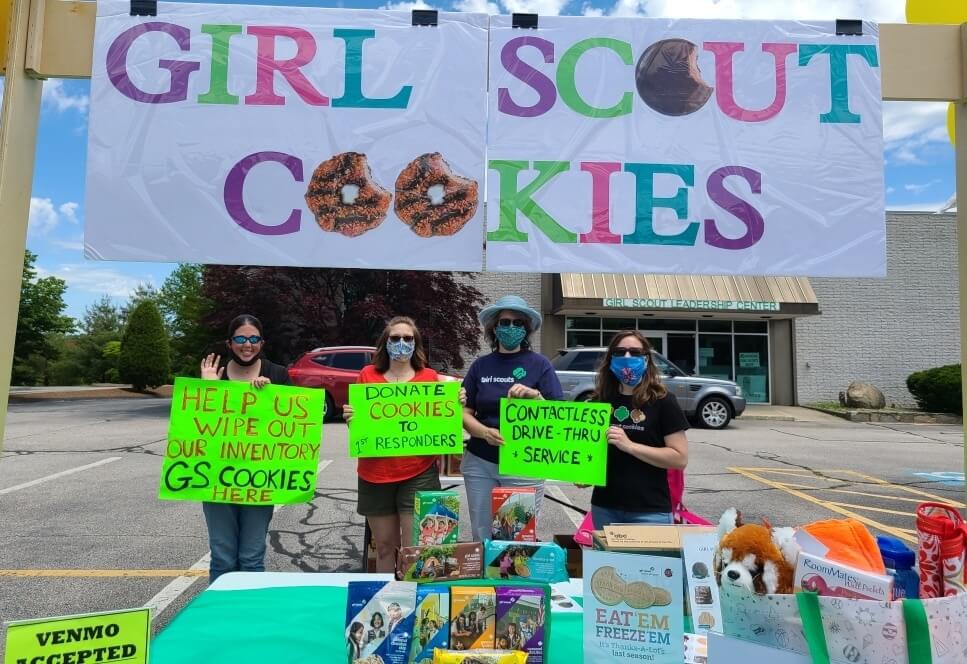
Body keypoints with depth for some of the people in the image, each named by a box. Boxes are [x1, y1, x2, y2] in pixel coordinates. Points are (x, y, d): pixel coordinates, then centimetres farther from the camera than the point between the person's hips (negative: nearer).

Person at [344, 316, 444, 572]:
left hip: (418, 474, -1)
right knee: (384, 546, 13)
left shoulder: (429, 377, 3)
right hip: (375, 474, 2)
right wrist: (349, 417, -11)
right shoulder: (368, 375, 4)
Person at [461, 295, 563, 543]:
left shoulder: (539, 364, -2)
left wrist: (534, 396, -25)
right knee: (482, 536, 13)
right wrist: (485, 432, -15)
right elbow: (465, 413, 4)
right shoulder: (481, 365, 5)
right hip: (480, 463, 3)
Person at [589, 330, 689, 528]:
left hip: (650, 510, -4)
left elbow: (680, 458, -11)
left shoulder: (662, 401, -6)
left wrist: (629, 446, -20)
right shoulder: (601, 400, 6)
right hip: (604, 506, 4)